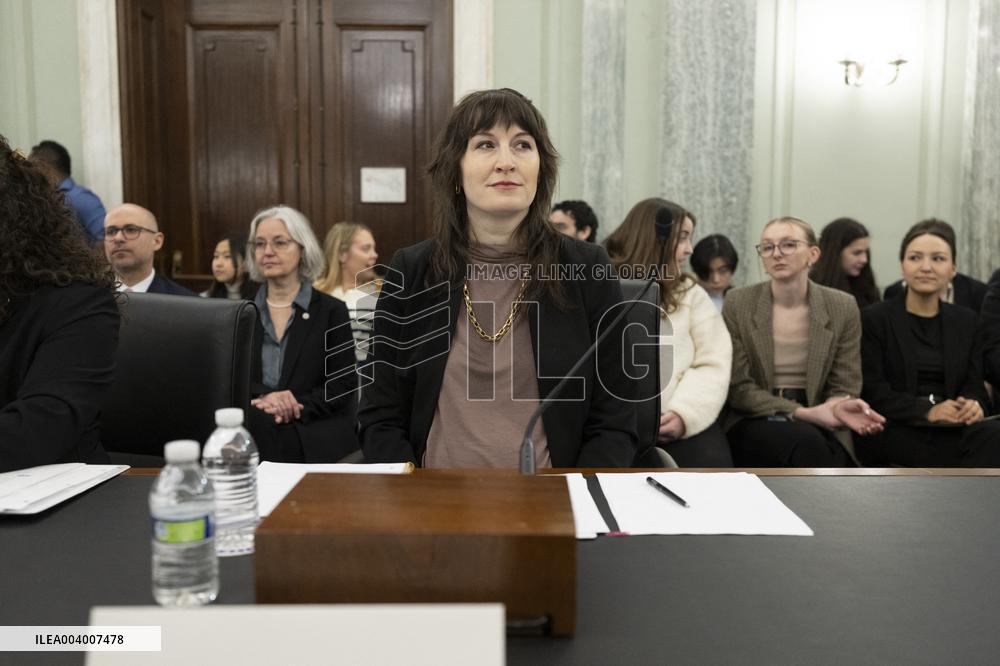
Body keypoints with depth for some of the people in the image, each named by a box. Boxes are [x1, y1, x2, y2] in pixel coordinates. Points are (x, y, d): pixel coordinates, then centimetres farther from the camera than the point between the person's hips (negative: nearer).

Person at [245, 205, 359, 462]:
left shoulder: (331, 311, 5)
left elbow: (344, 383, 0)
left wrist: (296, 407, -17)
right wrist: (264, 397, -16)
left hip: (315, 446, -1)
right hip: (251, 441, 2)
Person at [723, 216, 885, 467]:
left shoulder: (842, 307, 1)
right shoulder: (738, 303, -4)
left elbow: (843, 386, 4)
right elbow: (738, 388, -6)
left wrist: (837, 408, -22)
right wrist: (805, 413, -18)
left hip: (818, 427, 2)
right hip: (754, 423, -1)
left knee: (829, 453, -34)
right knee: (806, 441, -34)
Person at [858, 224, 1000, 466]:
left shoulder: (966, 321, 17)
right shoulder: (873, 319, 2)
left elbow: (974, 385, 11)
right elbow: (872, 392, -6)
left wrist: (974, 405, -15)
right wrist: (927, 411, -22)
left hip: (950, 428, 5)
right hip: (892, 430, -5)